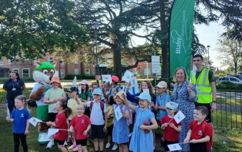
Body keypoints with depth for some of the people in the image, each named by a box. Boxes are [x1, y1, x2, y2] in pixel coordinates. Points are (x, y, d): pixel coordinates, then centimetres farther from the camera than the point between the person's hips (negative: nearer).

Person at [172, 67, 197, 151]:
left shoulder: (188, 84, -9)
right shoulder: (175, 85, 12)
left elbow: (193, 99, -15)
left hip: (187, 113, -7)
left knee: (185, 131, -3)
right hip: (177, 112, 7)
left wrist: (190, 90, -28)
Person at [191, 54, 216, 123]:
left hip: (205, 102, -5)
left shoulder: (209, 72, -7)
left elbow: (213, 88, -6)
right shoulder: (192, 73, 9)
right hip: (195, 102, 5)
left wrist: (214, 102, -12)